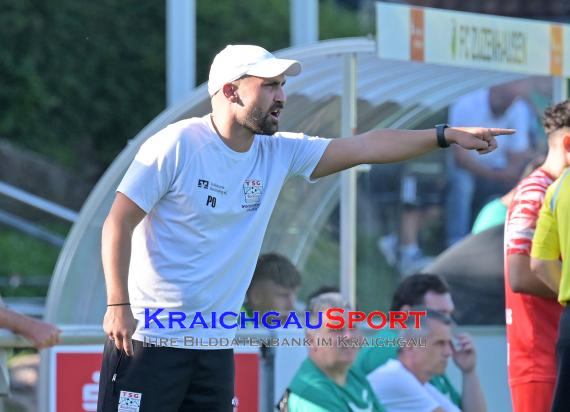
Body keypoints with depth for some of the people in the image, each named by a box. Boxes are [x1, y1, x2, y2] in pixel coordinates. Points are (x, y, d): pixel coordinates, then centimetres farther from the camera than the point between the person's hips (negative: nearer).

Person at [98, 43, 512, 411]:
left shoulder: (280, 154, 6)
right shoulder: (177, 146, -12)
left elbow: (364, 147, 7)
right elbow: (119, 223, -11)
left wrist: (448, 135, 2)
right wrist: (118, 304, -18)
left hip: (215, 345, 6)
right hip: (148, 337, -6)